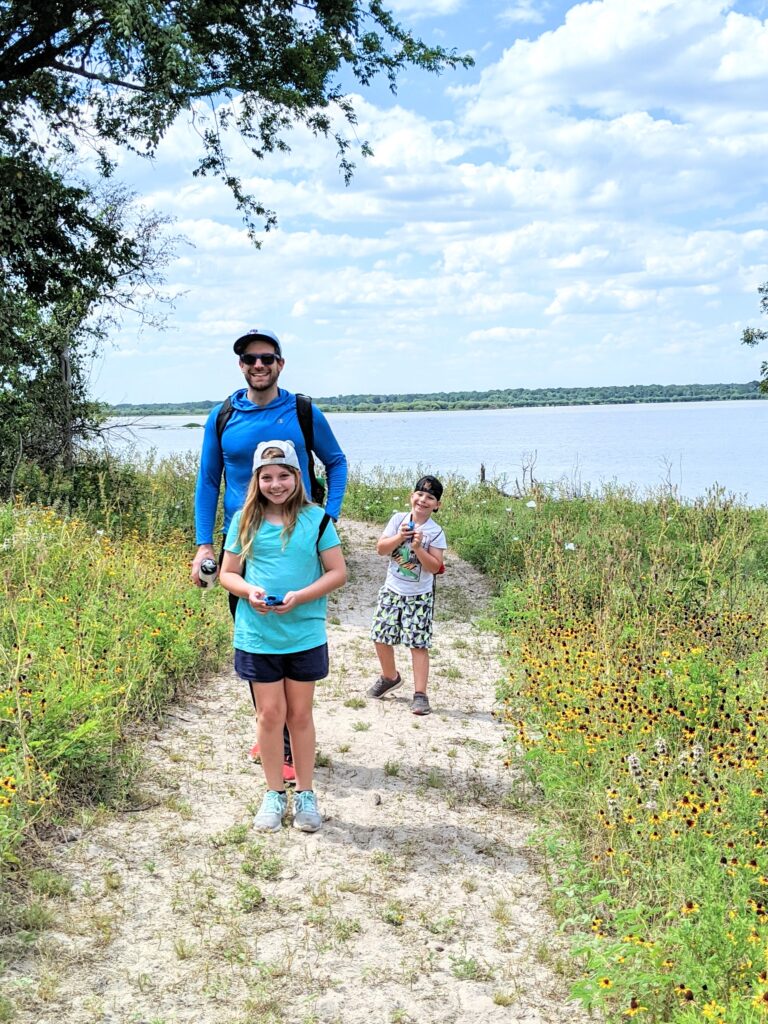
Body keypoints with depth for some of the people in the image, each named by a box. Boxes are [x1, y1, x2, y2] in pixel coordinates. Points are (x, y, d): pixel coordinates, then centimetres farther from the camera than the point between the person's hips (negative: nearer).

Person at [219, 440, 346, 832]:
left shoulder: (316, 519, -4)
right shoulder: (245, 521, 1)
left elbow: (338, 572, -4)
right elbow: (227, 573, 6)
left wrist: (300, 596, -18)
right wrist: (249, 591, -15)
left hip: (305, 635, -1)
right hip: (257, 636, 1)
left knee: (300, 715, 10)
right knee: (270, 714, 7)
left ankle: (305, 793, 23)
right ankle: (274, 793, 22)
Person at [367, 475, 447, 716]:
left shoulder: (436, 532, -9)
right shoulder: (399, 519, -1)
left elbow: (435, 567, -14)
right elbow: (381, 548, -4)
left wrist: (418, 548, -24)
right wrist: (399, 537, -19)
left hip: (419, 596, -3)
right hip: (392, 590, 3)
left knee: (419, 644, -4)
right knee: (381, 637, 8)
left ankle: (420, 694, 2)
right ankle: (390, 677, 34)